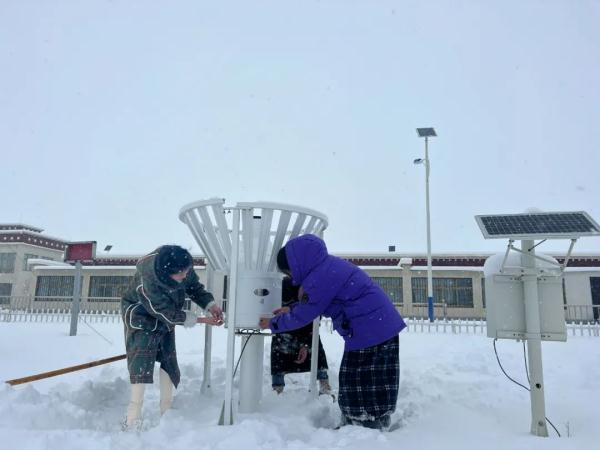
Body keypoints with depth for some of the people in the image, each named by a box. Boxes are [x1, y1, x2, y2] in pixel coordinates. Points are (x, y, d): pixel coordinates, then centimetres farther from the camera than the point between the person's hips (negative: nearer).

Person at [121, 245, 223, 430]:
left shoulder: (184, 266, -25)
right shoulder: (147, 280, -40)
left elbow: (195, 287, -6)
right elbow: (168, 314, -30)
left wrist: (210, 305, -22)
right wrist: (201, 320, -25)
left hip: (165, 318, 6)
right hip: (141, 316, -6)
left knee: (168, 359, 8)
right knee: (142, 361, -13)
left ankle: (167, 410, 21)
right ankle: (133, 418, -4)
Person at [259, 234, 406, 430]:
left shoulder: (320, 278, -19)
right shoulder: (330, 266, 13)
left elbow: (303, 316, -10)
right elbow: (313, 303, 24)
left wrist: (273, 323, 4)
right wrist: (290, 309, 21)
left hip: (368, 331, -10)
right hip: (382, 324, 10)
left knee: (360, 383, 1)